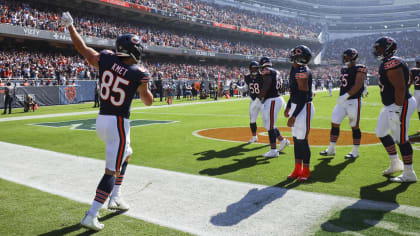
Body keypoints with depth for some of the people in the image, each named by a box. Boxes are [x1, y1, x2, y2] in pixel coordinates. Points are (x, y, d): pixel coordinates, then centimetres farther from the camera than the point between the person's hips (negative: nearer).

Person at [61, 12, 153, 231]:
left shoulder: (106, 59, -3)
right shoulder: (138, 74, -12)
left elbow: (82, 48, 11)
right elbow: (148, 101, 3)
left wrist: (69, 25, 24)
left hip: (101, 121, 7)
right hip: (118, 124, -7)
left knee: (125, 155, 28)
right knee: (112, 171, -1)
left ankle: (115, 198, 35)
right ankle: (91, 216, -3)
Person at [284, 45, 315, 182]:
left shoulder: (302, 72, -20)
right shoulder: (295, 70, 11)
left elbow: (303, 96, -22)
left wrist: (294, 116, -22)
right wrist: (288, 107, 28)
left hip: (304, 108, -10)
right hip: (296, 107, 10)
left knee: (302, 140, -3)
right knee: (296, 139, 13)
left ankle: (306, 171, 12)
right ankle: (298, 169, 23)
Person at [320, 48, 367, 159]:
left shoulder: (359, 69, -11)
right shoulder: (344, 69, 13)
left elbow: (357, 86, -21)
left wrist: (346, 96, -27)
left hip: (354, 101, -8)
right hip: (342, 100, 8)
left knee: (354, 126, 1)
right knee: (334, 123, 7)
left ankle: (355, 151, 14)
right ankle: (331, 149, 16)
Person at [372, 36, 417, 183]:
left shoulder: (392, 65, -21)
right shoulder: (386, 64, 12)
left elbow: (400, 88, -26)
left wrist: (398, 108, -25)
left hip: (400, 106, -11)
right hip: (389, 106, 11)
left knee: (401, 139, -3)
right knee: (381, 133, 18)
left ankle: (409, 174, 9)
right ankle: (395, 163, 32)